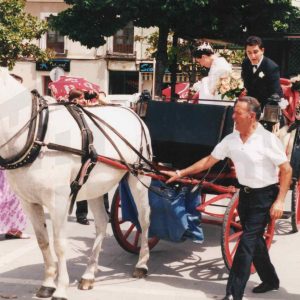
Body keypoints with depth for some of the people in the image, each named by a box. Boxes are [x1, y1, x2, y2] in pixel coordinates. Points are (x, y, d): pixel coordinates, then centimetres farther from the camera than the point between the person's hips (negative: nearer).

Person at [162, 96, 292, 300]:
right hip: (245, 194, 7)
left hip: (265, 196, -6)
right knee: (254, 240, 17)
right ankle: (270, 280, 38)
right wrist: (180, 173, 6)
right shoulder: (231, 140, 0)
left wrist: (280, 201, -18)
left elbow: (286, 170, -13)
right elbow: (208, 161, 8)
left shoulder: (268, 140, -17)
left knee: (247, 242, -9)